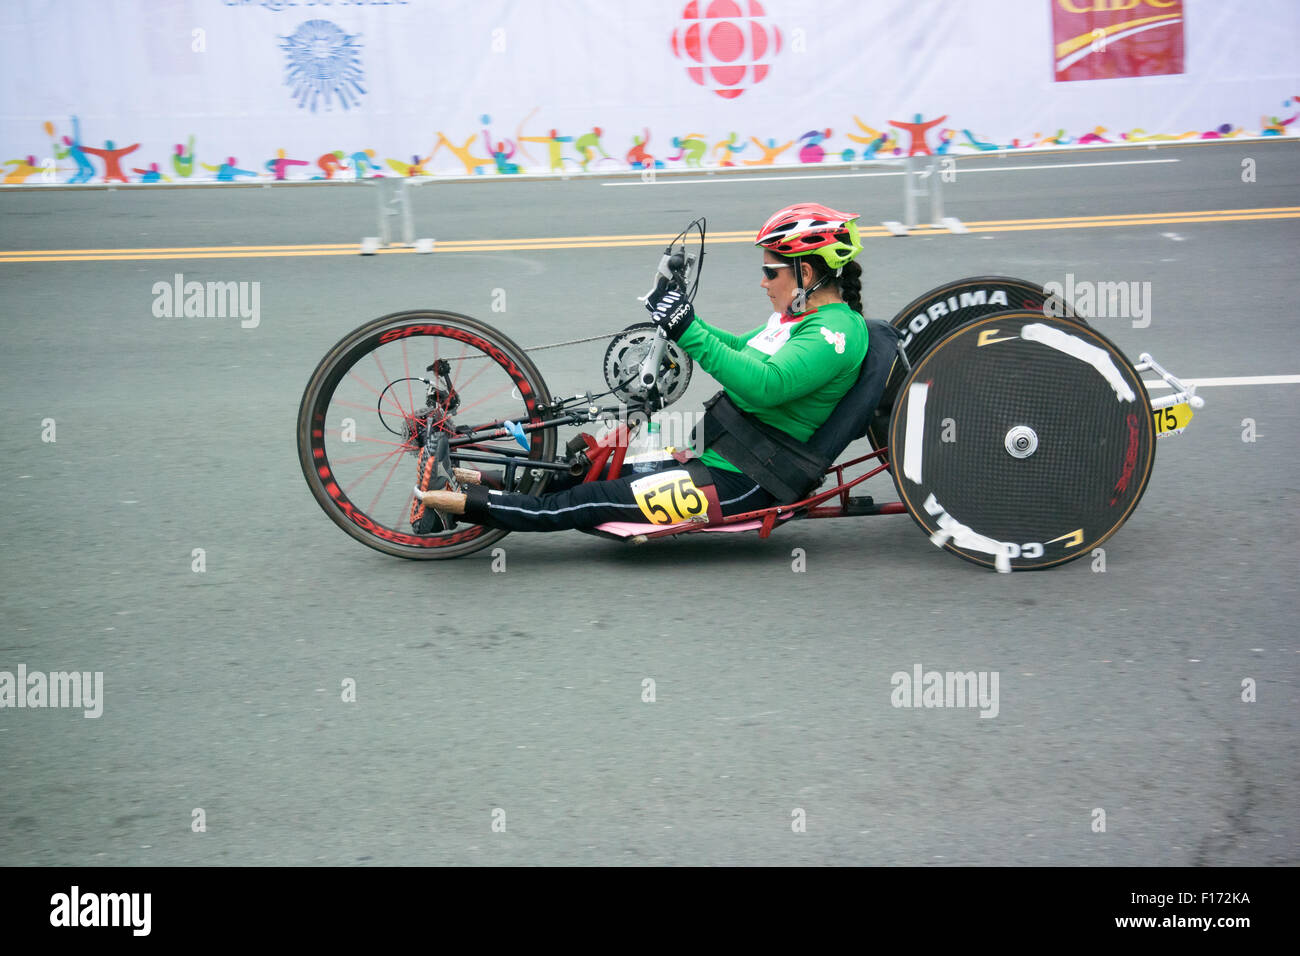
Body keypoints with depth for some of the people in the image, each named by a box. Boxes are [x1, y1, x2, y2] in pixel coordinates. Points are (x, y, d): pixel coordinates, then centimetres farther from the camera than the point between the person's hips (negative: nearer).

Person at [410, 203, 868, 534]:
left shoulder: (837, 330, -16)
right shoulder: (801, 318, 14)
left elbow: (765, 384, -31)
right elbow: (737, 351, 26)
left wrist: (689, 331, -33)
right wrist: (679, 318, 11)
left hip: (740, 485, -10)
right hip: (717, 453, 10)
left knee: (593, 502, -12)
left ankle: (451, 501, -13)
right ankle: (468, 481, 8)